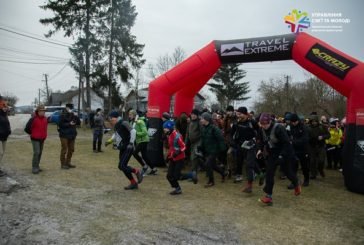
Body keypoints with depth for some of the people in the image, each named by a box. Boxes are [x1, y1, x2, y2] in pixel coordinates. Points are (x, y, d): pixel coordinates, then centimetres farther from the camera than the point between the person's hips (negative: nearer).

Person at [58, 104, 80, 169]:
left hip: (72, 135, 7)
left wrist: (76, 117, -8)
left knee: (71, 149, 11)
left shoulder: (73, 115, 11)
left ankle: (68, 162, 23)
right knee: (64, 150, -2)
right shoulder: (63, 115, -7)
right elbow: (60, 124, -15)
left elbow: (79, 123, 6)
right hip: (64, 135, -7)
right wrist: (69, 124, -20)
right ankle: (63, 164, 6)